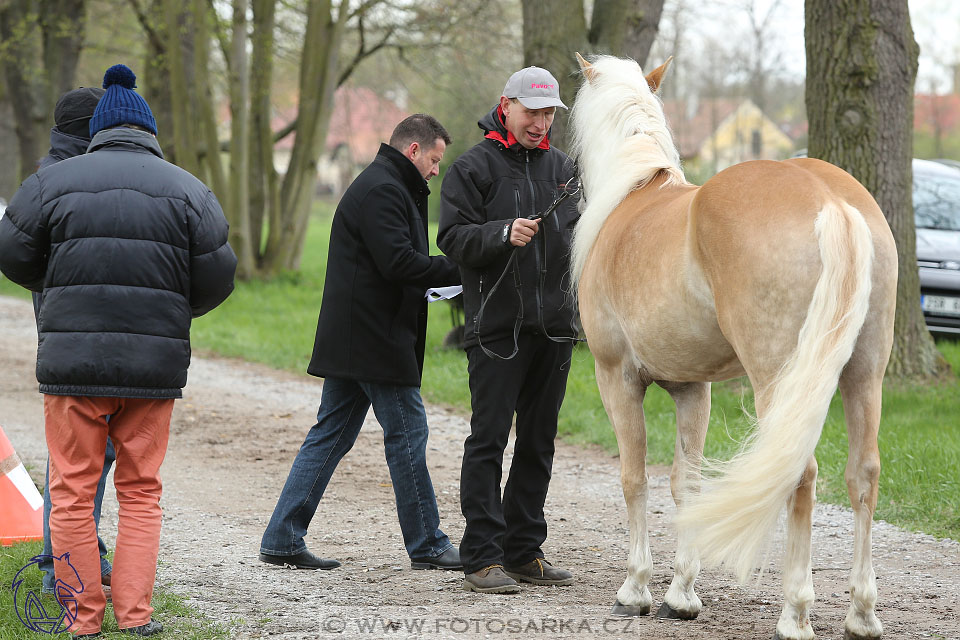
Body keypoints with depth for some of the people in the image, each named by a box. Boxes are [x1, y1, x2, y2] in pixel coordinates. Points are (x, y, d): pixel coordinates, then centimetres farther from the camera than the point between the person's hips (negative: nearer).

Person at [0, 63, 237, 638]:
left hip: (73, 358, -1)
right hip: (156, 364, 1)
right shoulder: (187, 190, 5)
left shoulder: (53, 182, 2)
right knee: (141, 491, 11)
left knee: (73, 490, 6)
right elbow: (217, 277, 5)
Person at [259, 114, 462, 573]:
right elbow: (398, 260, -23)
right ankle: (426, 545, 4)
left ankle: (282, 539, 8)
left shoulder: (379, 186, 22)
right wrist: (456, 270, -15)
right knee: (407, 434, -3)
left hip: (350, 340, 11)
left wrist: (428, 286, 9)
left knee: (331, 435, 10)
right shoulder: (382, 191, -13)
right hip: (376, 341, -11)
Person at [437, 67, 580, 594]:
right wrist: (503, 234, -24)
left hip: (554, 327, 6)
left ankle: (525, 550, 18)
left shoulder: (561, 167, 13)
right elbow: (453, 237, -9)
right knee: (488, 439, -5)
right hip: (497, 327, -5)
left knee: (538, 442, 10)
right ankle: (482, 557, -4)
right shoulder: (473, 167, -2)